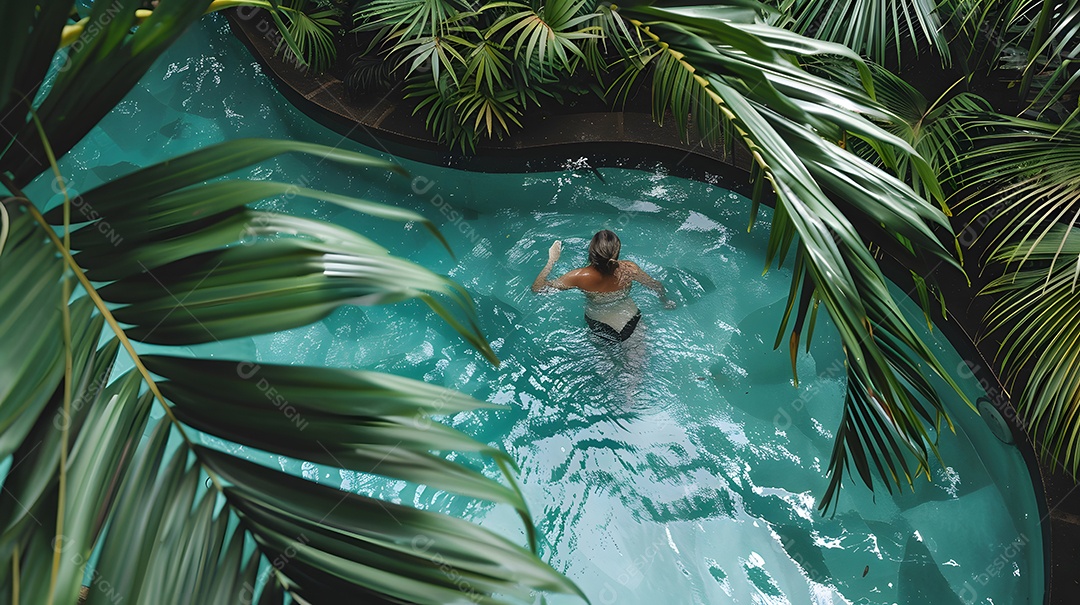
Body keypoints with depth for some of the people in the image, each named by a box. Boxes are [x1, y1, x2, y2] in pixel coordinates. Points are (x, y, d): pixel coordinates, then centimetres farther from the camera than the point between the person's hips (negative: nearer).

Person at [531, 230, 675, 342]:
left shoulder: (581, 277, -30)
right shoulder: (629, 269, -24)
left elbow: (537, 288, -21)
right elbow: (657, 286, -5)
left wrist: (552, 260, -11)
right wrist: (666, 302, 15)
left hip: (600, 331, 0)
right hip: (632, 323, 1)